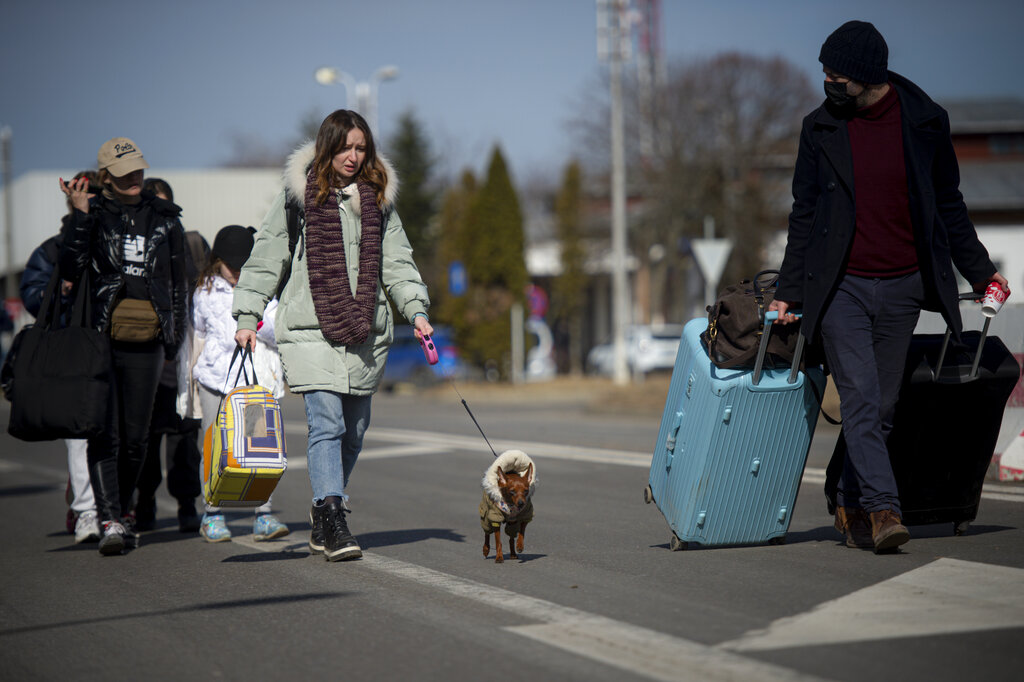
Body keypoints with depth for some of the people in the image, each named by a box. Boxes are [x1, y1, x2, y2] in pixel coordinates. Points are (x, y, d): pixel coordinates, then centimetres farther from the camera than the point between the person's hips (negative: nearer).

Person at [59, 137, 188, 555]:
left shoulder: (164, 218, 12)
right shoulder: (94, 214, 3)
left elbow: (178, 282, 19)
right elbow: (70, 268, -11)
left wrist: (175, 336, 15)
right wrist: (80, 215, -15)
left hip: (146, 345, 3)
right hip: (100, 339, -3)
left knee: (136, 436, 5)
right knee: (105, 433, -10)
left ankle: (122, 512, 22)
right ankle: (110, 522, -12)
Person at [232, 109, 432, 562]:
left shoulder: (378, 198, 12)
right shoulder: (298, 195, 1)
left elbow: (396, 262, 16)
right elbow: (266, 258, 5)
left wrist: (416, 310, 2)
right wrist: (247, 317, -1)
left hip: (366, 332, 4)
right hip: (311, 329, -4)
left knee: (353, 429, 8)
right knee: (326, 423, -15)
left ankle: (322, 521, 23)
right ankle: (334, 523, -19)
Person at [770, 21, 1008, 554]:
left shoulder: (925, 122, 0)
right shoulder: (821, 129, 1)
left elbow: (948, 206, 12)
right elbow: (805, 214, 7)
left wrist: (979, 272, 13)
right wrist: (790, 292, 3)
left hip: (902, 289, 1)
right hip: (841, 286, -1)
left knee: (883, 405, 6)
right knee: (860, 399, -14)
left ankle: (851, 506, 21)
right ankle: (882, 510, -17)